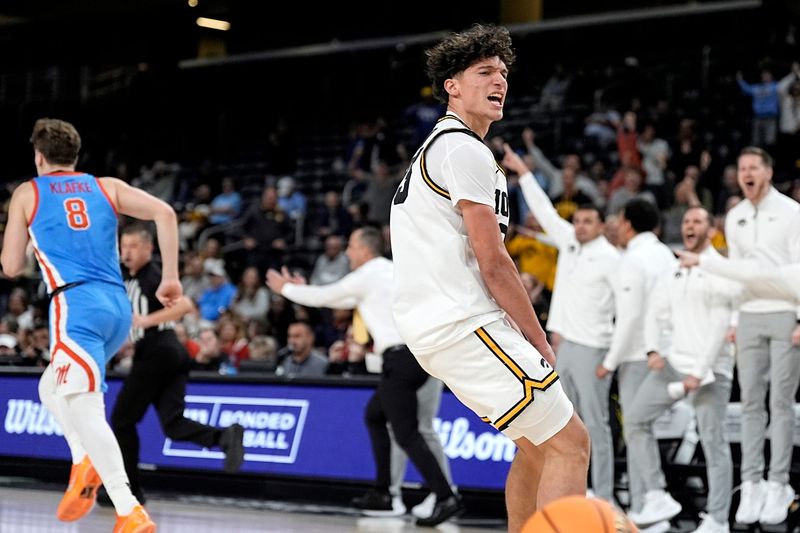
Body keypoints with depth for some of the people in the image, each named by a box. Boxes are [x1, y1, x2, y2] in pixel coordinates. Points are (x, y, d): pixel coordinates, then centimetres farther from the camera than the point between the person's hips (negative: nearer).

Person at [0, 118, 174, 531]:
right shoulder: (107, 186, 19)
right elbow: (164, 212, 4)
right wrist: (171, 278, 6)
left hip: (77, 306, -6)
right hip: (119, 307, 6)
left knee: (84, 408, -15)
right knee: (51, 388, 26)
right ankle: (86, 462, 3)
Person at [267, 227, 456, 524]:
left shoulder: (366, 276, -3)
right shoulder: (391, 271, 22)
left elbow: (324, 296, 8)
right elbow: (347, 301, 34)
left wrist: (286, 289, 25)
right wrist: (301, 290, 39)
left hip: (400, 358, -9)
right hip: (418, 353, 9)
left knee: (407, 435, -12)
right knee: (374, 416, 22)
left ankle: (446, 498, -21)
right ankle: (383, 494, 21)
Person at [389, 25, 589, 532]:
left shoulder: (433, 148, 23)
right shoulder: (465, 149, -10)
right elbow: (494, 264, -15)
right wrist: (542, 346, -8)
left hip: (434, 326, 10)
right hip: (464, 325, -10)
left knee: (537, 444, 19)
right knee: (570, 443, -11)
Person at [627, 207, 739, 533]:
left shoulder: (721, 271, -6)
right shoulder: (674, 273, 15)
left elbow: (720, 328, -12)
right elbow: (655, 312, 16)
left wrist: (699, 373, -17)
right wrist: (653, 350, -3)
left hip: (710, 369, -7)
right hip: (674, 362, 7)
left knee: (713, 443, -7)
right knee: (636, 418, 0)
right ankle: (655, 496, 3)